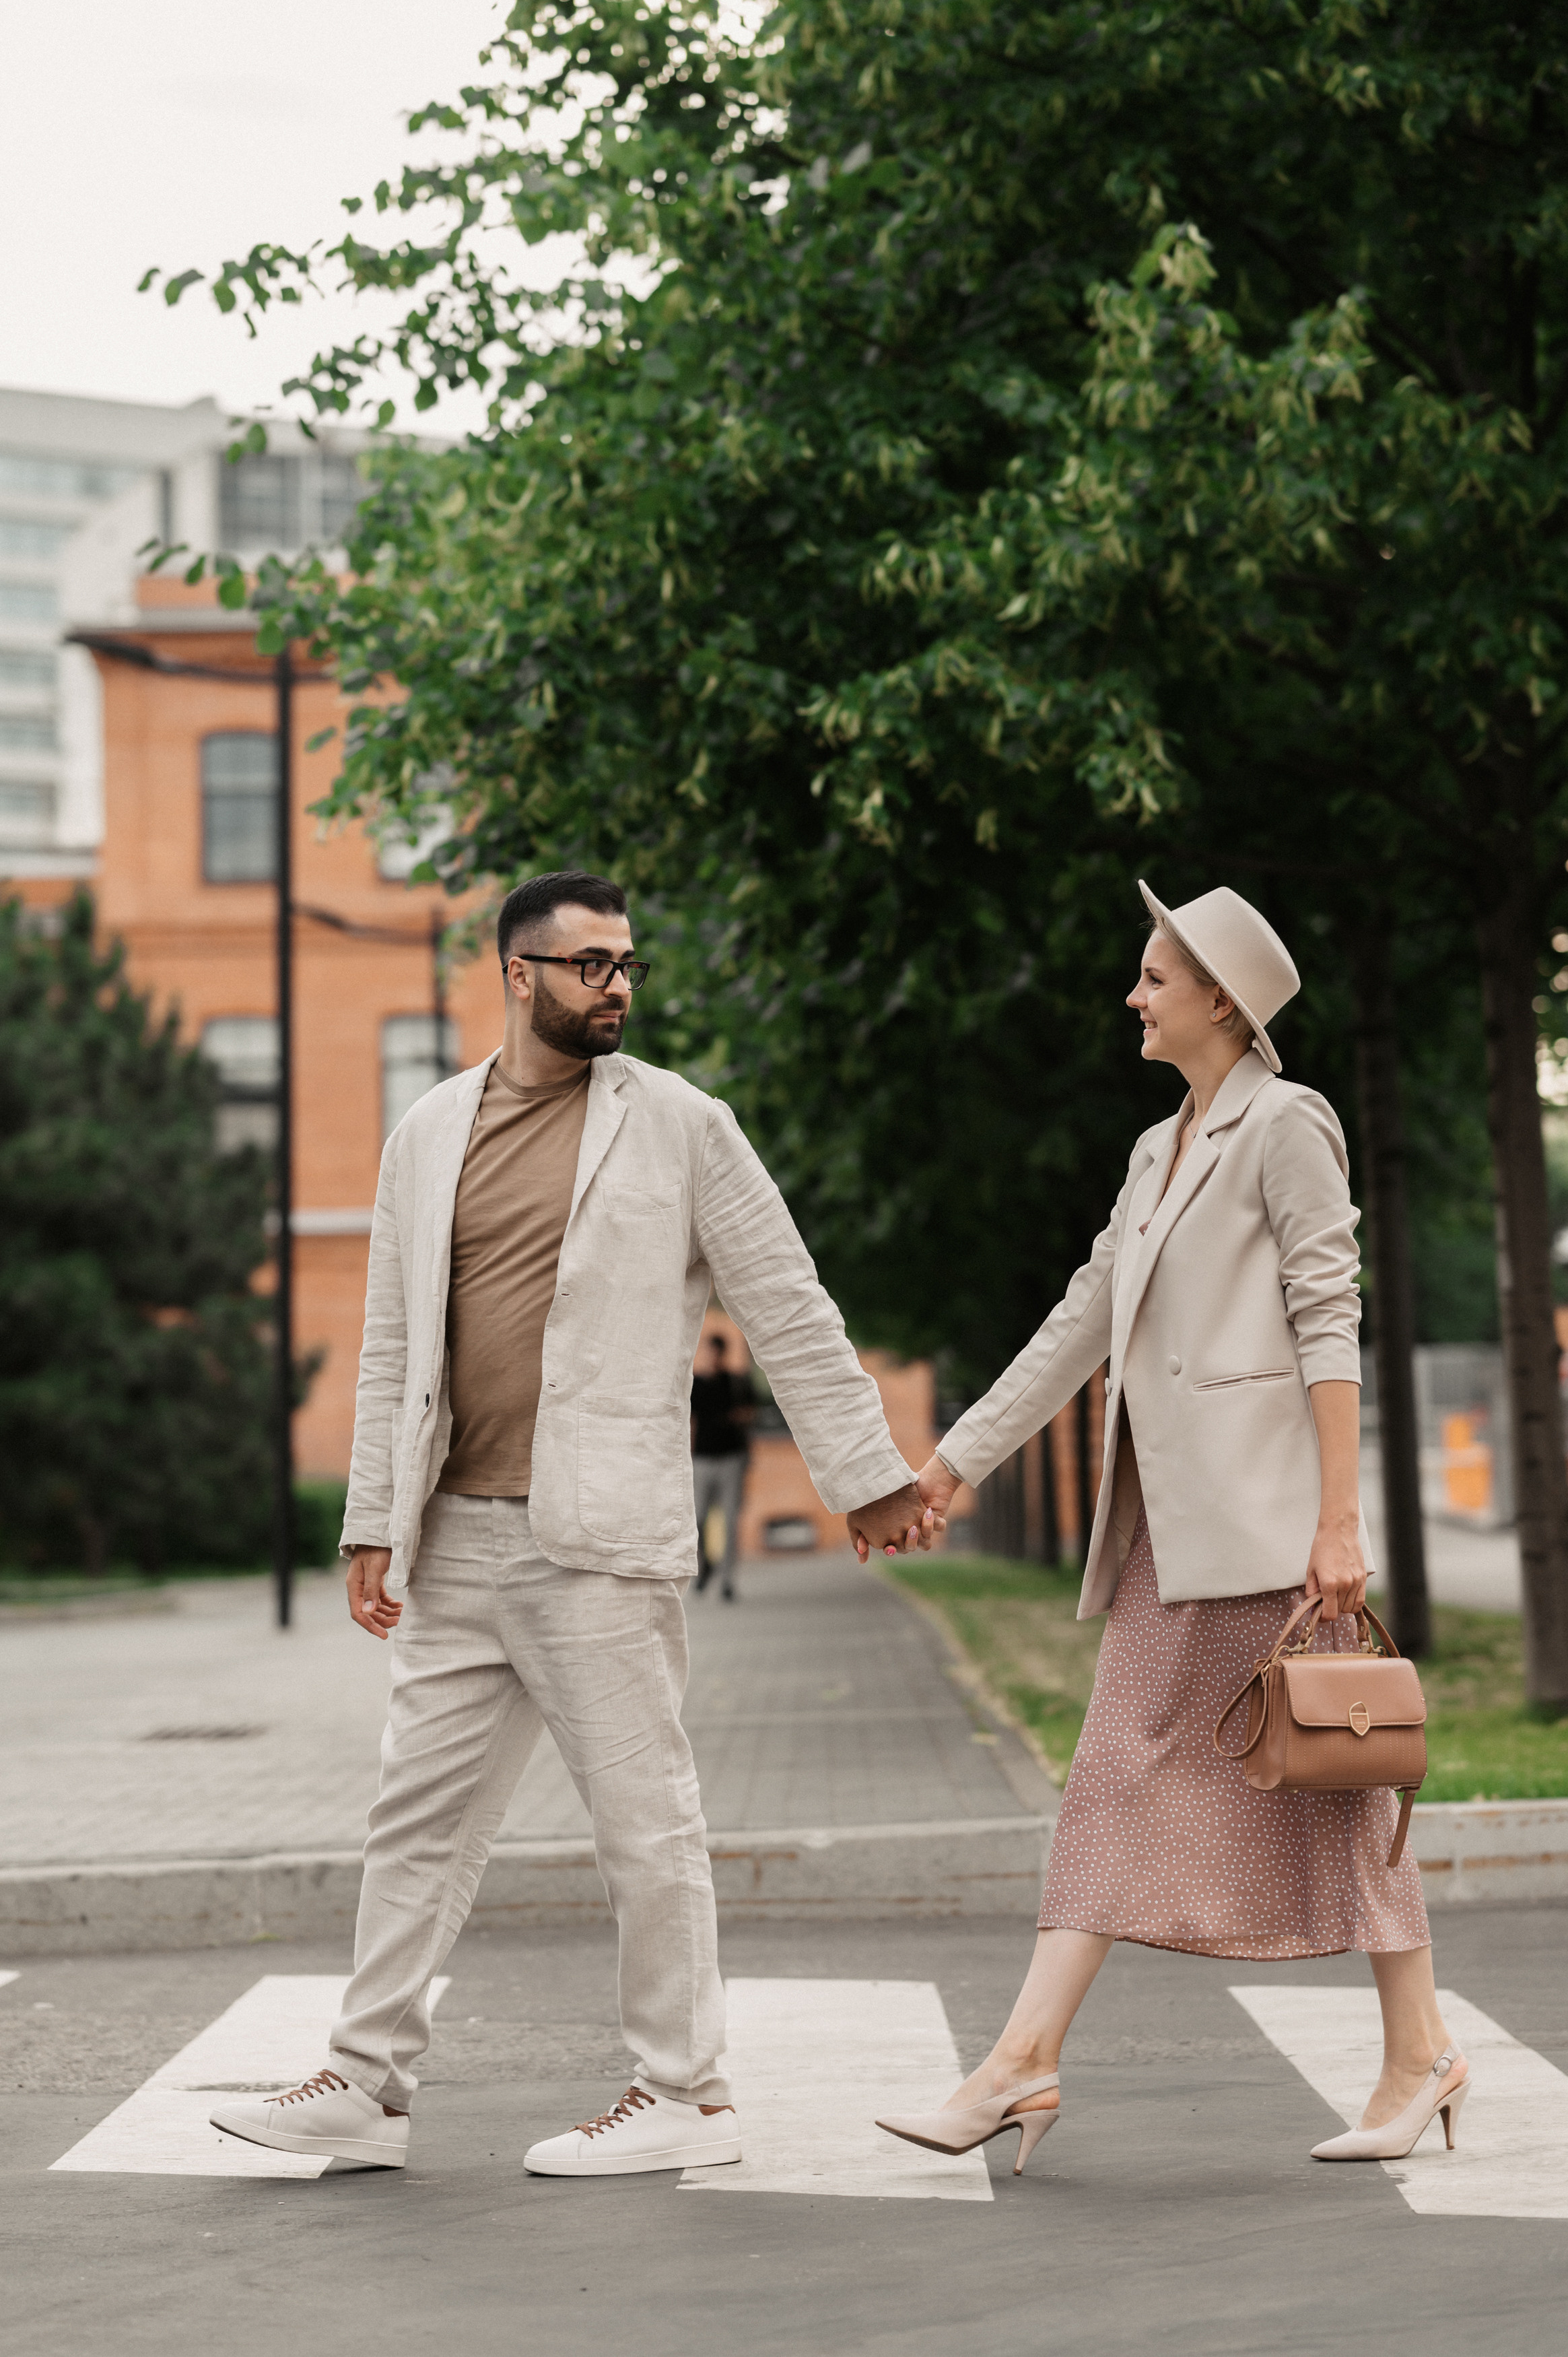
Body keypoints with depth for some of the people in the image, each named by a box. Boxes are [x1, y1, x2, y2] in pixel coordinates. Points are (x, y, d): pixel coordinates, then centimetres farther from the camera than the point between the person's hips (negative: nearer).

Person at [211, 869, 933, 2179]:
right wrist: (374, 1524, 10)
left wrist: (868, 1477, 2)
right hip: (456, 1540, 5)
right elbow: (392, 1347, 15)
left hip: (601, 1538, -4)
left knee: (645, 1814, -1)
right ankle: (370, 2084, 15)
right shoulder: (429, 1135, 12)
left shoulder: (681, 1126, 1)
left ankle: (685, 2092, 10)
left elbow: (794, 1315, 3)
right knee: (423, 1811, 8)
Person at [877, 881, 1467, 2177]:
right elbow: (1083, 1324, 21)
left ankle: (1421, 2052, 11)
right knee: (1120, 1775, 2)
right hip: (1170, 1514, 8)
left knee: (1323, 1772, -1)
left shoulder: (1285, 1126, -5)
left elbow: (1331, 1324, -11)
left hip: (1267, 1502, -8)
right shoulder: (1162, 1150, 19)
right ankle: (1024, 2063, -2)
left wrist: (1339, 1519, -17)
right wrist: (953, 1460, 19)